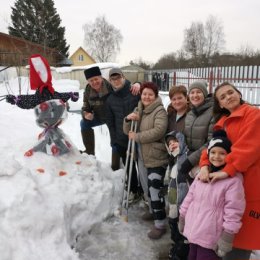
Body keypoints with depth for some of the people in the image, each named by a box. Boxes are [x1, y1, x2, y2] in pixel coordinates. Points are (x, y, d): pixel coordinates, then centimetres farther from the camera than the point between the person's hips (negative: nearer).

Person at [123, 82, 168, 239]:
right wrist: (128, 120, -12)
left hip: (156, 157, -8)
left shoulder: (160, 111, -12)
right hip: (142, 156, 8)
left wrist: (137, 137, -22)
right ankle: (153, 211, 42)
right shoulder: (138, 110, 11)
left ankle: (160, 224, 2)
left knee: (155, 189, -9)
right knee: (146, 188, 20)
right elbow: (128, 131, 9)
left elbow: (158, 131, -27)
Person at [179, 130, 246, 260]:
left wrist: (227, 238, -15)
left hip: (211, 237, -6)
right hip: (193, 230, 6)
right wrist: (182, 219, 16)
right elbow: (189, 197, 11)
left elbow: (233, 212, -16)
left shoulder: (233, 180, -15)